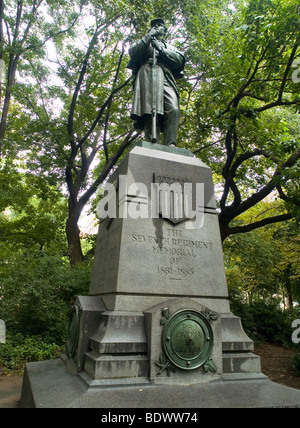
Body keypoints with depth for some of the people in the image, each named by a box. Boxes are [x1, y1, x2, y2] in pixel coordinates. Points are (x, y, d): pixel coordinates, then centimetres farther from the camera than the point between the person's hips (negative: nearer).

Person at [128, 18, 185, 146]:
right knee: (150, 110, -24)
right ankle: (152, 144, -35)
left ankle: (170, 144, -35)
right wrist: (148, 36, 9)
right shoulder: (144, 43, 33)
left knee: (173, 109, -25)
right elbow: (133, 53, 11)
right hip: (148, 75, -1)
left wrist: (161, 49, 7)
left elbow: (179, 60, 15)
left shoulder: (170, 47, 37)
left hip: (166, 77, 2)